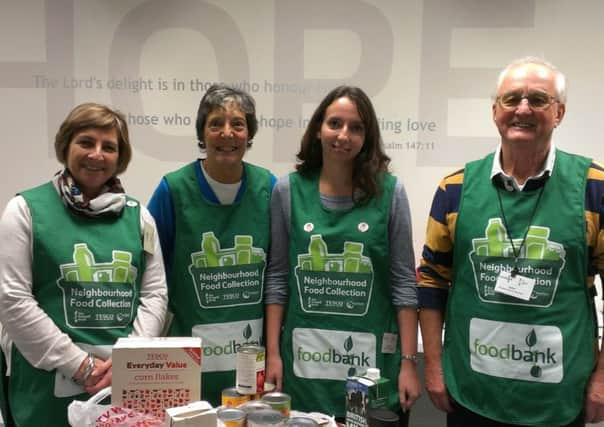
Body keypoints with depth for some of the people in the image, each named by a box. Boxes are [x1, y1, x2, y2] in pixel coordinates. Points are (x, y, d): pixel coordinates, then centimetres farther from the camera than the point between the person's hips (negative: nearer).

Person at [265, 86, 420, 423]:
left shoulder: (390, 192, -3)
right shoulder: (289, 190, 0)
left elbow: (404, 283, -2)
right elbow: (277, 277, 3)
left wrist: (409, 361, -4)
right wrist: (273, 352, 0)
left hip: (372, 363, -1)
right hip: (304, 363, 1)